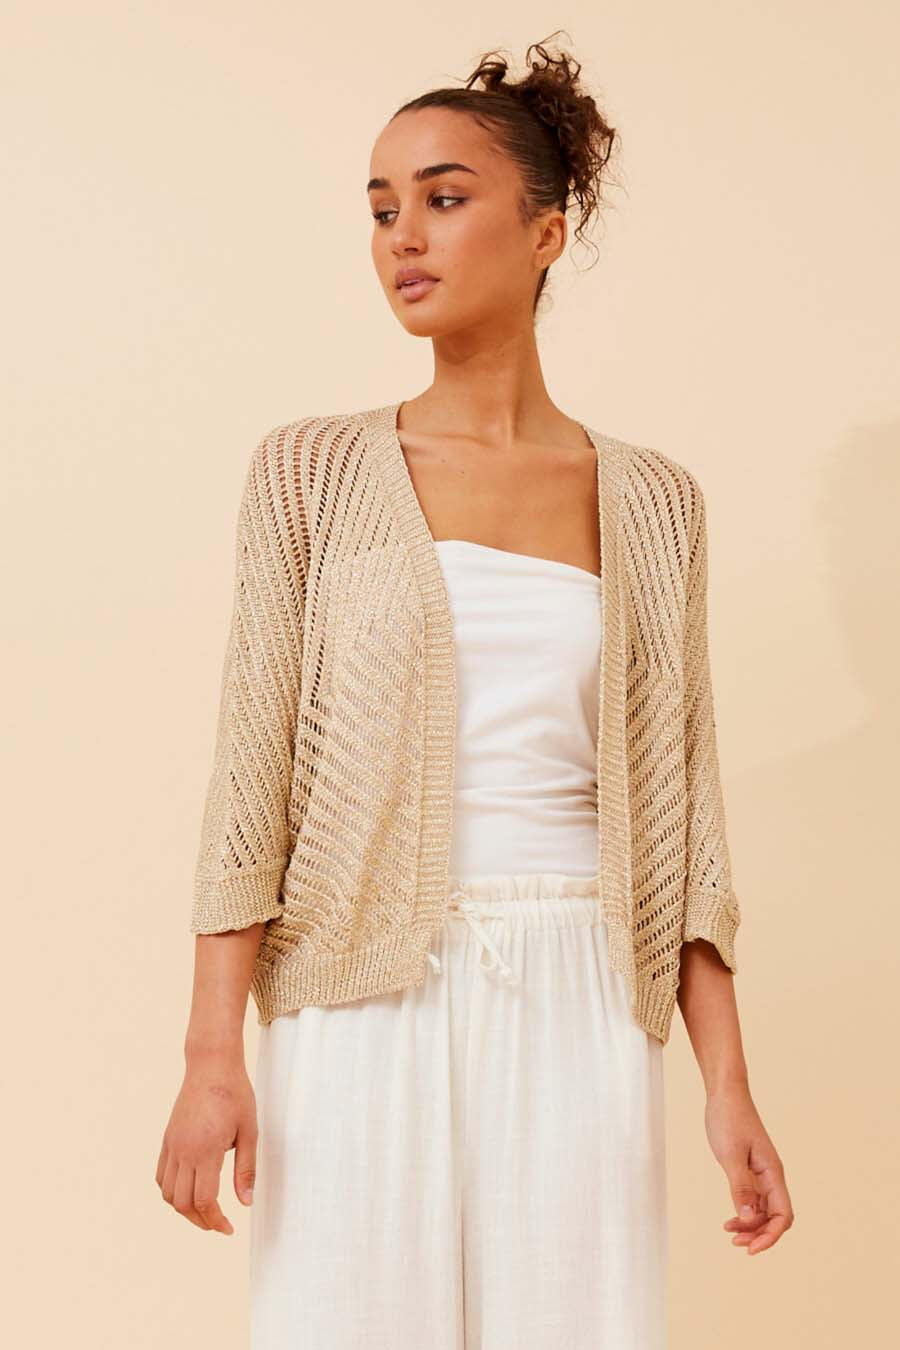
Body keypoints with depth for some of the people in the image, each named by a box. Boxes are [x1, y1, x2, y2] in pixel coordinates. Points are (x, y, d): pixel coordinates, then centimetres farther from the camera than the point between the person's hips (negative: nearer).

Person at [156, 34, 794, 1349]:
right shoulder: (312, 473, 3)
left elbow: (679, 806, 7)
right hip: (370, 1005, -1)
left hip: (579, 1012, 2)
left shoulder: (652, 502, 7)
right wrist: (213, 1054, -8)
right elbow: (252, 774, -1)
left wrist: (727, 1081, 3)